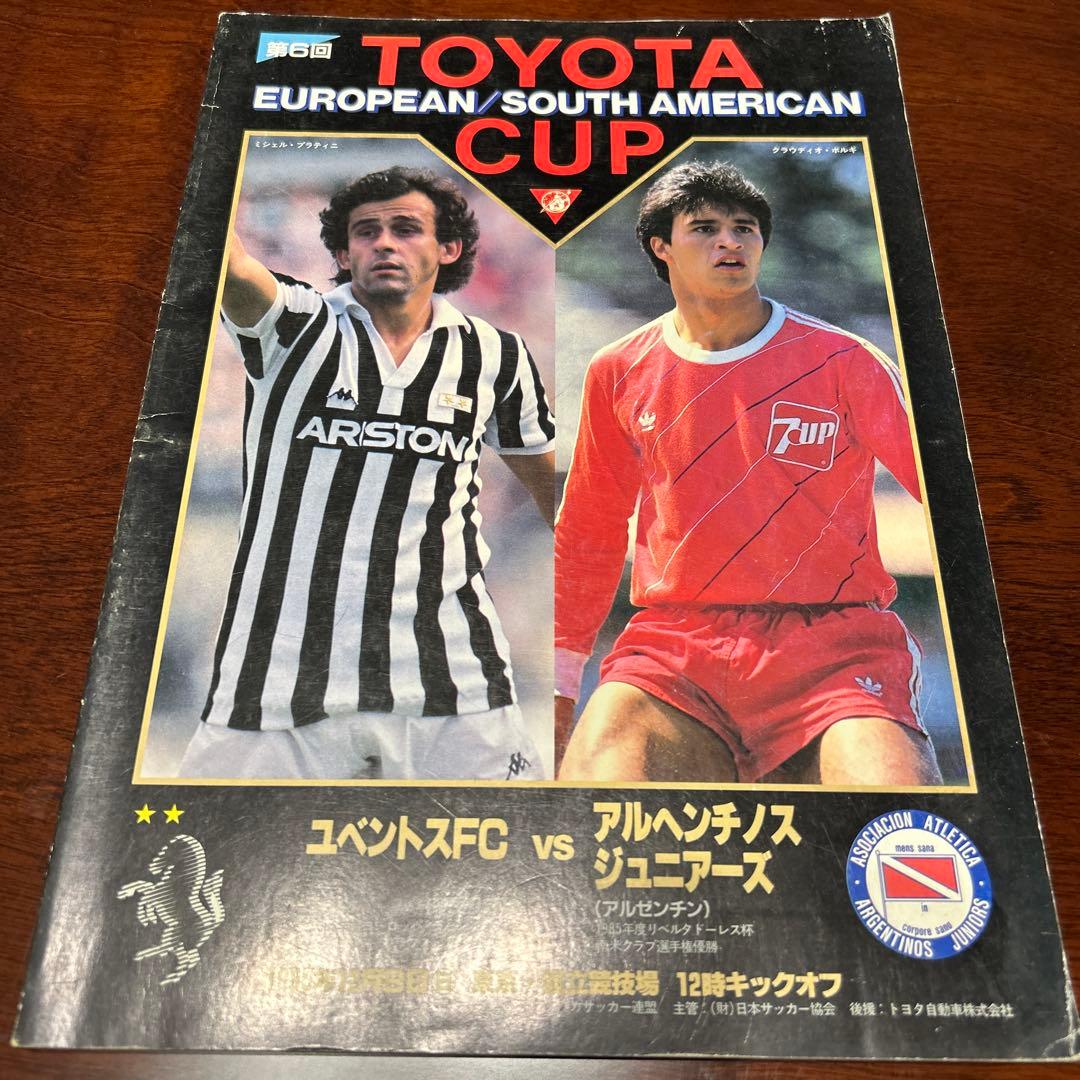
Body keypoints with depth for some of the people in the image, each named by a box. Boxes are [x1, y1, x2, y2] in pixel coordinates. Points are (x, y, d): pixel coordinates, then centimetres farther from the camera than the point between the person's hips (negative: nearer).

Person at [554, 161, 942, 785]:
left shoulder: (840, 360, 2)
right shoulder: (618, 375, 10)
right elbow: (589, 534, 17)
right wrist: (557, 687, 16)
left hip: (833, 645, -2)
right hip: (673, 646, 2)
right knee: (595, 776, -21)